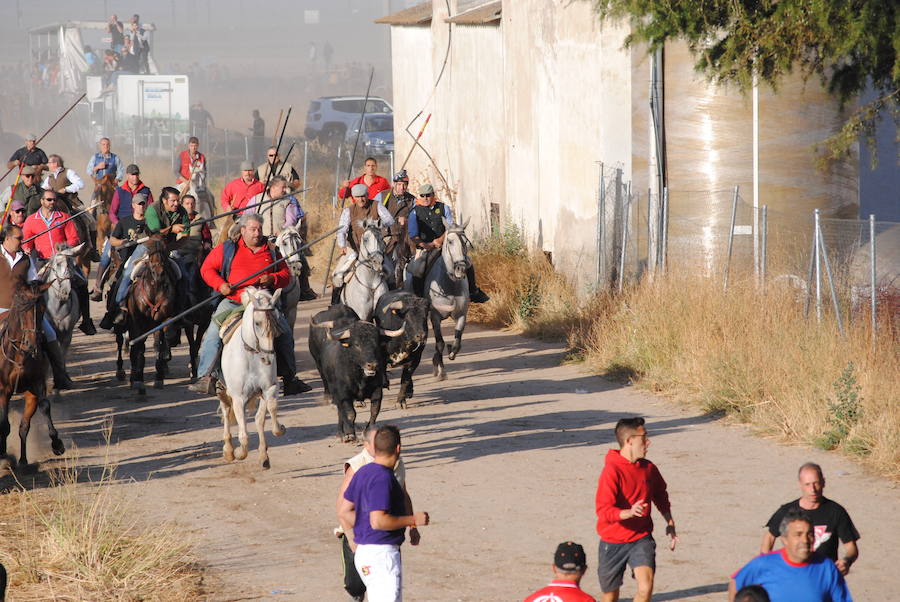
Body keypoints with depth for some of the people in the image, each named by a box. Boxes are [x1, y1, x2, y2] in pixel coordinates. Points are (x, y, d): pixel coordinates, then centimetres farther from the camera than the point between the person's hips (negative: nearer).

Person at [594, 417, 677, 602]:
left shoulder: (649, 468, 2)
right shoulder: (612, 470, -18)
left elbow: (660, 496, 22)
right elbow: (603, 510, -26)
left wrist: (670, 523, 12)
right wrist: (630, 512, -42)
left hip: (641, 538, 4)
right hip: (613, 542, -4)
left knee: (646, 586, -20)